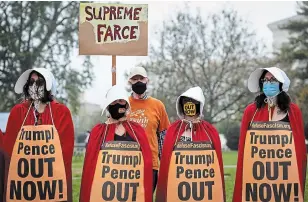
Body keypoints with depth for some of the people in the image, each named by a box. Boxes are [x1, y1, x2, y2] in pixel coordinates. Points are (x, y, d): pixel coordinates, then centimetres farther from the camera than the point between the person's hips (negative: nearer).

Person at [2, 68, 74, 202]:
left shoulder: (62, 112, 0)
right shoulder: (17, 111, 6)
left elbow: (66, 149, -3)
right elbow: (8, 147, 5)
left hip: (53, 180, -1)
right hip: (22, 180, 1)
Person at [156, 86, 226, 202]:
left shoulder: (210, 132, 5)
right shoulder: (173, 131, 3)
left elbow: (217, 163, 5)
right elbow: (165, 161, 2)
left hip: (204, 183, 0)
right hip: (177, 182, 0)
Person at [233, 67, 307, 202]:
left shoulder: (293, 111, 4)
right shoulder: (251, 111, 4)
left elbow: (300, 145, 5)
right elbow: (243, 145, 4)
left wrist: (300, 174, 1)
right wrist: (243, 173, 0)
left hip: (286, 173, 0)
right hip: (256, 173, 0)